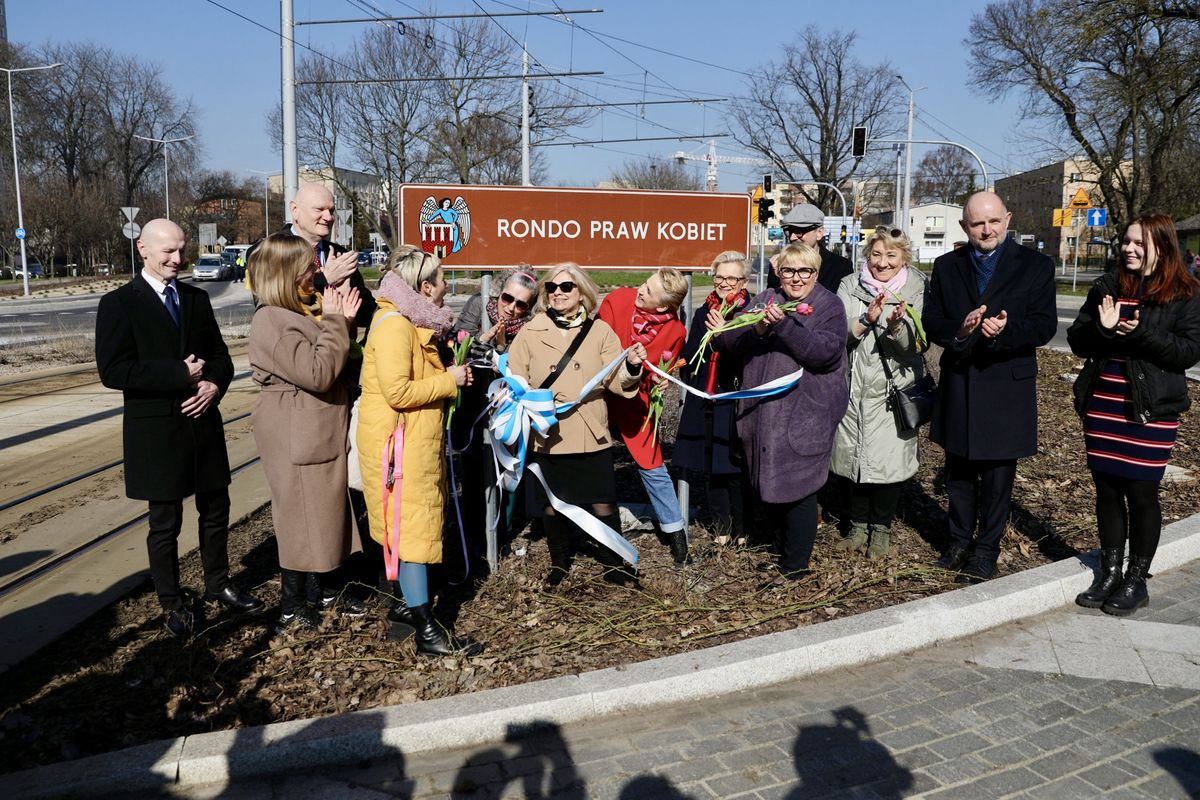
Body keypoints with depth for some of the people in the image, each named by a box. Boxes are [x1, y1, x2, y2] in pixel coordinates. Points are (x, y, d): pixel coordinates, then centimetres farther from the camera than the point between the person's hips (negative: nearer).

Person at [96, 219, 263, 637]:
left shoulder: (197, 298, 9)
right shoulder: (119, 304, -8)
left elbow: (220, 355, 11)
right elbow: (113, 371, -16)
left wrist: (214, 385, -11)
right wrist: (181, 374, -19)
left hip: (203, 422, 5)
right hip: (156, 430, -5)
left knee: (216, 509, 15)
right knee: (165, 522, 8)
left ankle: (218, 584, 34)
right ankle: (172, 603, 25)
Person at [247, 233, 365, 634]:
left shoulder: (306, 310, 9)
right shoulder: (271, 322, -20)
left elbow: (337, 364, 13)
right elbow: (317, 373, -25)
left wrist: (344, 321, -1)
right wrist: (333, 322, -20)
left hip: (323, 431, 9)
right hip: (296, 436, -9)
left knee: (328, 509, 18)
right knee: (301, 515, 2)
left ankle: (329, 589, 33)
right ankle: (292, 607, 18)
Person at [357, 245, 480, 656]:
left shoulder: (412, 322, 14)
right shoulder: (394, 324, -18)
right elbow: (397, 391, -25)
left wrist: (451, 375, 8)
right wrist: (449, 380, -15)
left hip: (418, 442, 10)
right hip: (398, 445, -10)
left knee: (417, 525, 15)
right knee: (413, 529, -6)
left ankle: (408, 606, 26)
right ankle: (427, 630, 0)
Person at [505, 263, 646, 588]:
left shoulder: (600, 331, 4)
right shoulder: (530, 333, 4)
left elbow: (616, 381, -2)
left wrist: (632, 365, -23)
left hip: (591, 435, 0)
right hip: (547, 435, 1)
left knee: (603, 503, 3)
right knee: (552, 504, 10)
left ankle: (614, 563, 24)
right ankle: (560, 563, 32)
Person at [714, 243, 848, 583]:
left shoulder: (829, 306, 0)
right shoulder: (763, 300, 11)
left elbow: (825, 351, -17)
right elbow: (727, 341, 0)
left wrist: (784, 325, -25)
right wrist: (757, 330, -19)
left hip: (805, 416, -4)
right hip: (762, 412, 4)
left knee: (797, 488, 0)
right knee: (768, 485, 11)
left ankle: (794, 567, 15)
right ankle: (786, 551, 34)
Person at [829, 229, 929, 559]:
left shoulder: (916, 291, -2)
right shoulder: (850, 287, 1)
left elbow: (911, 346, -9)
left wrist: (897, 325, -29)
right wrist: (867, 319, -23)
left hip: (893, 391, -2)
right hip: (854, 389, 2)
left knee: (887, 461, 0)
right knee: (856, 457, 10)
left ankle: (881, 529, 19)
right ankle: (859, 526, 27)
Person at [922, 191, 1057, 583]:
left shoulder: (1035, 266, -2)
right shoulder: (946, 267, 6)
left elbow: (1044, 326, -8)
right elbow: (930, 322, 0)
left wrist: (1005, 330, -28)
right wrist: (959, 330, -21)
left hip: (1006, 388, -3)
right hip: (958, 385, 3)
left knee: (997, 475, 6)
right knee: (958, 472, 14)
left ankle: (986, 551, 20)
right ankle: (960, 542, 29)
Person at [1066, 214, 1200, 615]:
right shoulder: (1107, 287, 7)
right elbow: (1077, 341, 5)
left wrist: (1141, 333, -22)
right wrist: (1101, 328, -16)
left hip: (1150, 412, -3)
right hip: (1103, 407, 4)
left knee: (1141, 493, 4)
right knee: (1107, 490, 10)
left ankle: (1137, 580, 20)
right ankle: (1109, 573, 24)